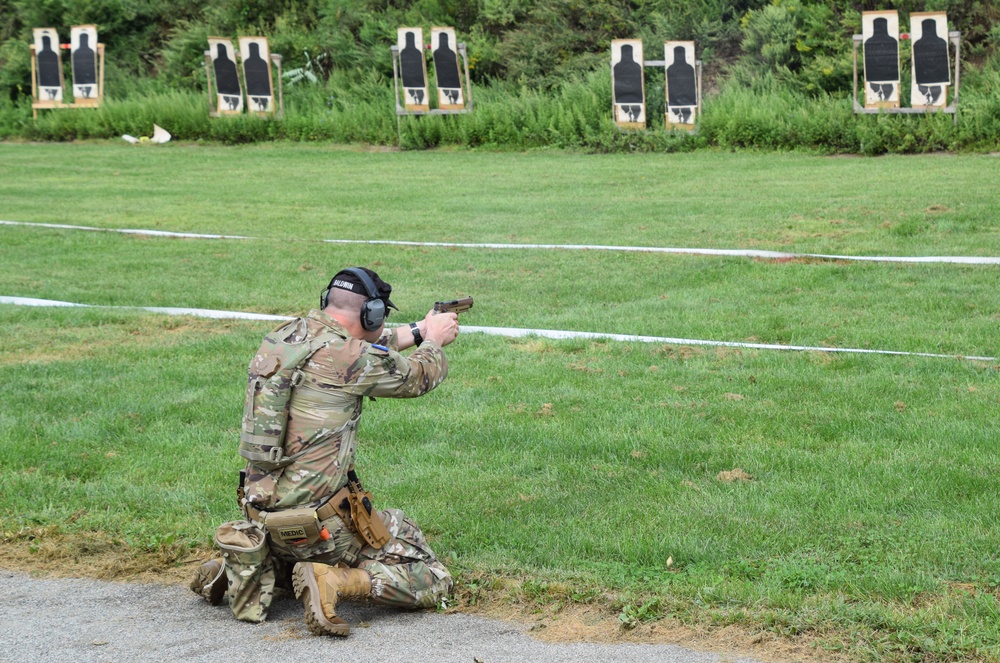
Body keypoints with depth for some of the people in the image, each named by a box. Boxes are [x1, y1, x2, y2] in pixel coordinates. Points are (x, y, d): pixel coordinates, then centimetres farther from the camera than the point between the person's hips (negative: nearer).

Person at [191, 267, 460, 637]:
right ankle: (331, 582, -19)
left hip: (262, 512, 8)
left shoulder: (282, 337, 5)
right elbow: (417, 377, 3)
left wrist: (417, 331, 34)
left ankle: (253, 565, 14)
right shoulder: (351, 358, -17)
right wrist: (433, 341, 24)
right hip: (318, 520, -8)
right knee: (432, 583, -2)